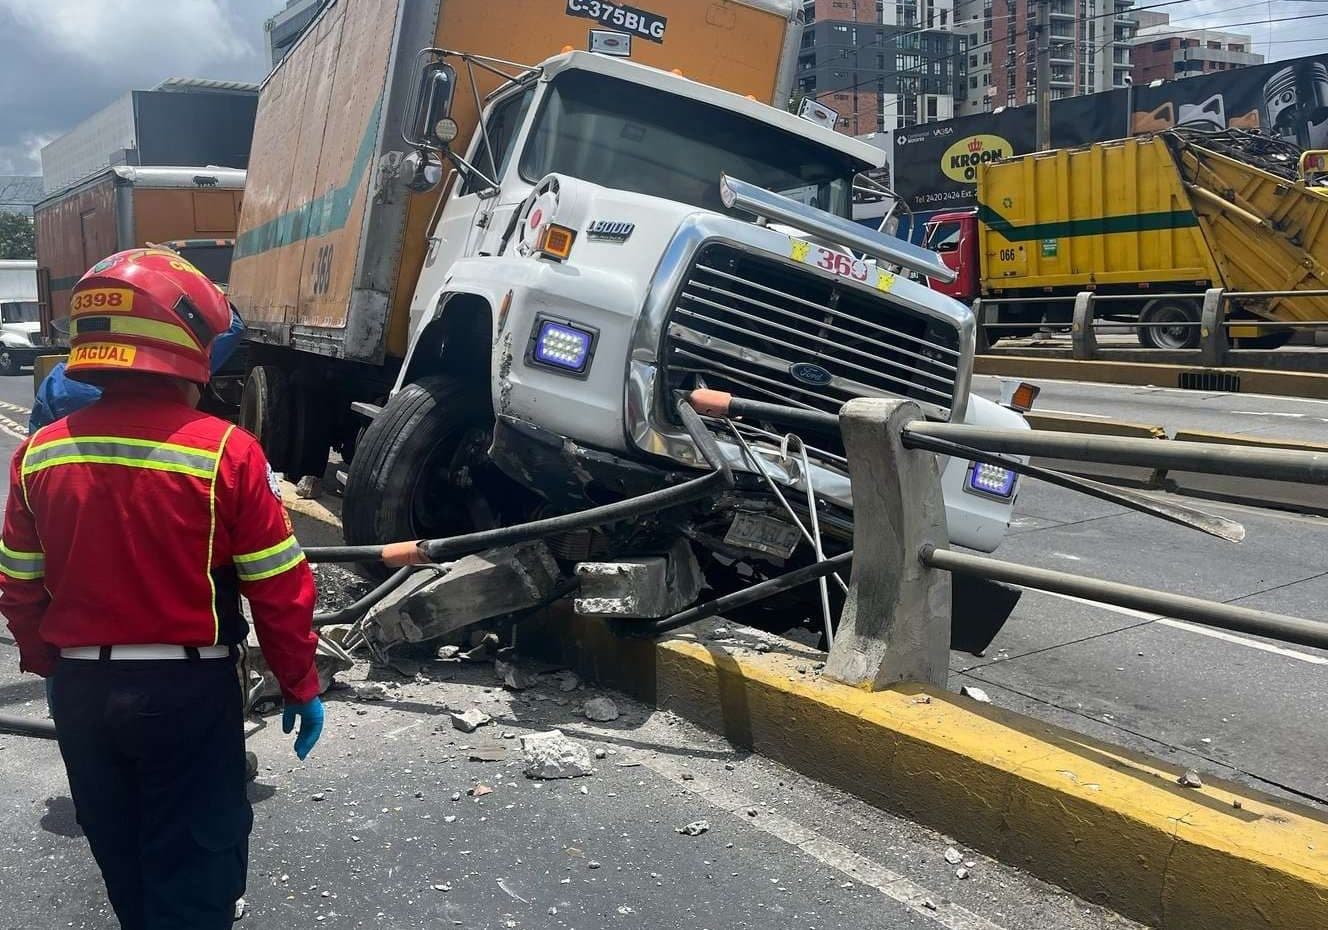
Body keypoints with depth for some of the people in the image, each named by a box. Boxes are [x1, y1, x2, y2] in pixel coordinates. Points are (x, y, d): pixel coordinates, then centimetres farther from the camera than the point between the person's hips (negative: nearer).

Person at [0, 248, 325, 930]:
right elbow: (279, 589, -13)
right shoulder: (225, 452, -18)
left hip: (81, 691, 5)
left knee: (121, 853, 24)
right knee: (195, 860, 10)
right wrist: (300, 685, -1)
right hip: (188, 691, -5)